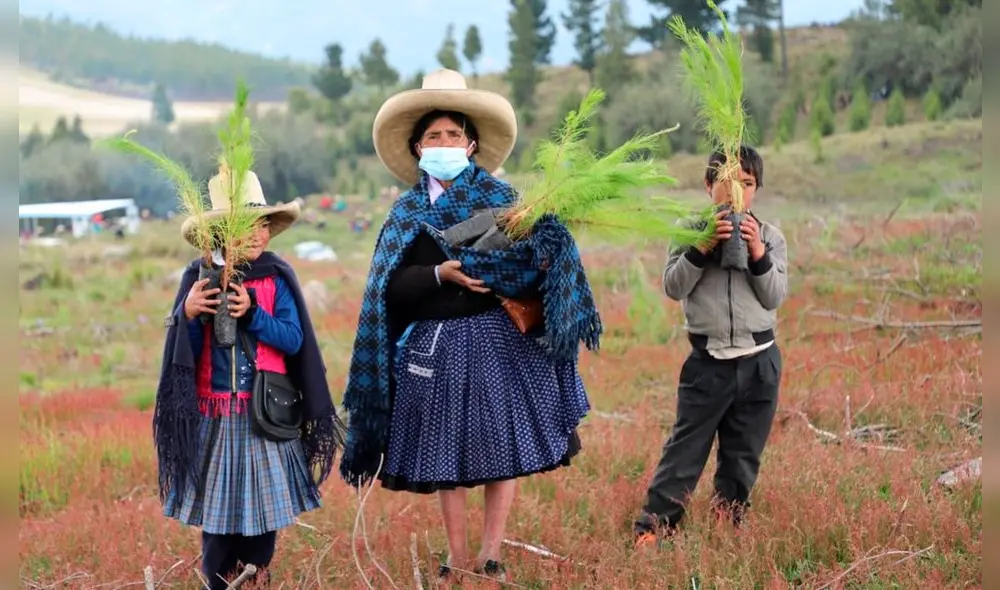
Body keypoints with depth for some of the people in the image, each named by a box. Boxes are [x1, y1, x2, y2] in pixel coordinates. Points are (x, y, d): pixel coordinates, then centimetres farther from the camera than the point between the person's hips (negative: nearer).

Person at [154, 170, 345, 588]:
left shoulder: (277, 278, -3)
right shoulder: (199, 277, -2)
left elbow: (294, 340, -9)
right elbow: (186, 350, -3)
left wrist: (251, 313, -21)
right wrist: (188, 314, -22)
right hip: (215, 410, 0)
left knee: (262, 493, 7)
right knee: (217, 496, 5)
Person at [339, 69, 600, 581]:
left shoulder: (500, 198, 3)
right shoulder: (406, 213, 6)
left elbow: (538, 261, -6)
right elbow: (391, 287, -3)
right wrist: (439, 274, -18)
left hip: (498, 339, -1)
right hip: (435, 345, 1)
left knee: (503, 445, 1)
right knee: (445, 453, 6)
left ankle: (490, 556, 13)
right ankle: (457, 559, 18)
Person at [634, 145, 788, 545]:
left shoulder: (770, 236, 4)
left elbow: (775, 297, -2)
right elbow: (673, 287, -9)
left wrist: (758, 253, -15)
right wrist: (703, 248, -21)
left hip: (759, 361, 2)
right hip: (708, 361, -2)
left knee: (743, 455, 11)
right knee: (684, 450, -2)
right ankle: (652, 528, 2)